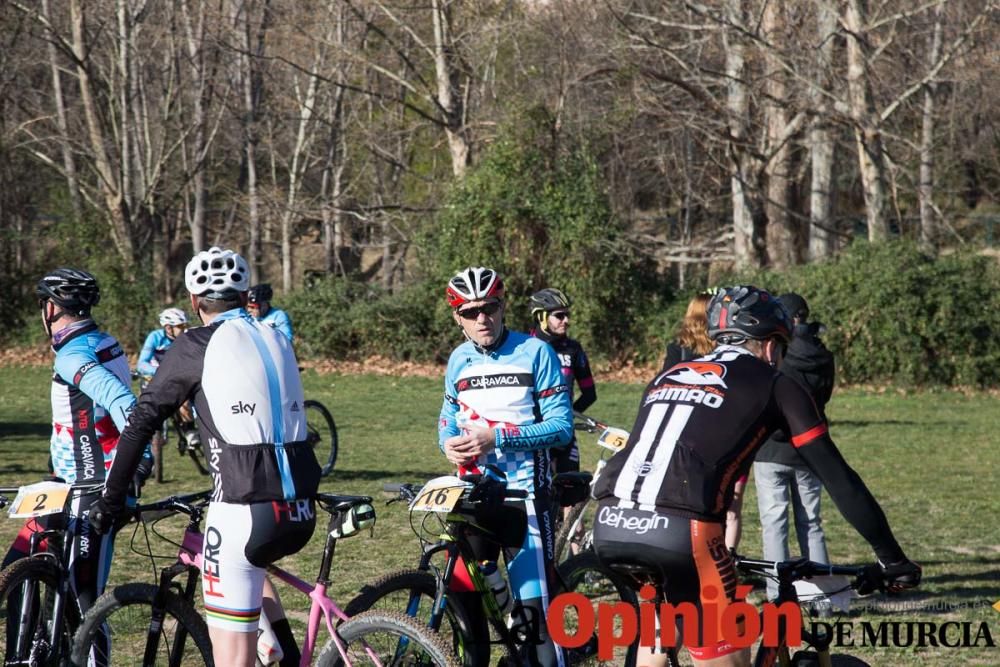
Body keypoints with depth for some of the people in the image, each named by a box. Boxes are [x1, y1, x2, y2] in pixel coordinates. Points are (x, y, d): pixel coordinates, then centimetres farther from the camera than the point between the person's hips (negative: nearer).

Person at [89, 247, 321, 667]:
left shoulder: (195, 348, 1)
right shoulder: (277, 341, 18)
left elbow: (141, 421, 2)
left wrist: (111, 497, 12)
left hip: (247, 511, -6)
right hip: (302, 513, 6)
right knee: (249, 564, 37)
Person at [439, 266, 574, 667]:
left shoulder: (535, 353, -6)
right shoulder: (459, 360, 9)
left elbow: (561, 426, -10)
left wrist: (497, 436, -20)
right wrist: (448, 443, -3)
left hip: (523, 495, -5)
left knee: (534, 610, -8)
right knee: (465, 601, 5)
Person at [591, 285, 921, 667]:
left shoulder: (668, 376, 29)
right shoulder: (774, 385, 14)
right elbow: (837, 477, 11)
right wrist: (892, 559, 16)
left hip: (610, 523, 6)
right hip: (680, 531, -6)